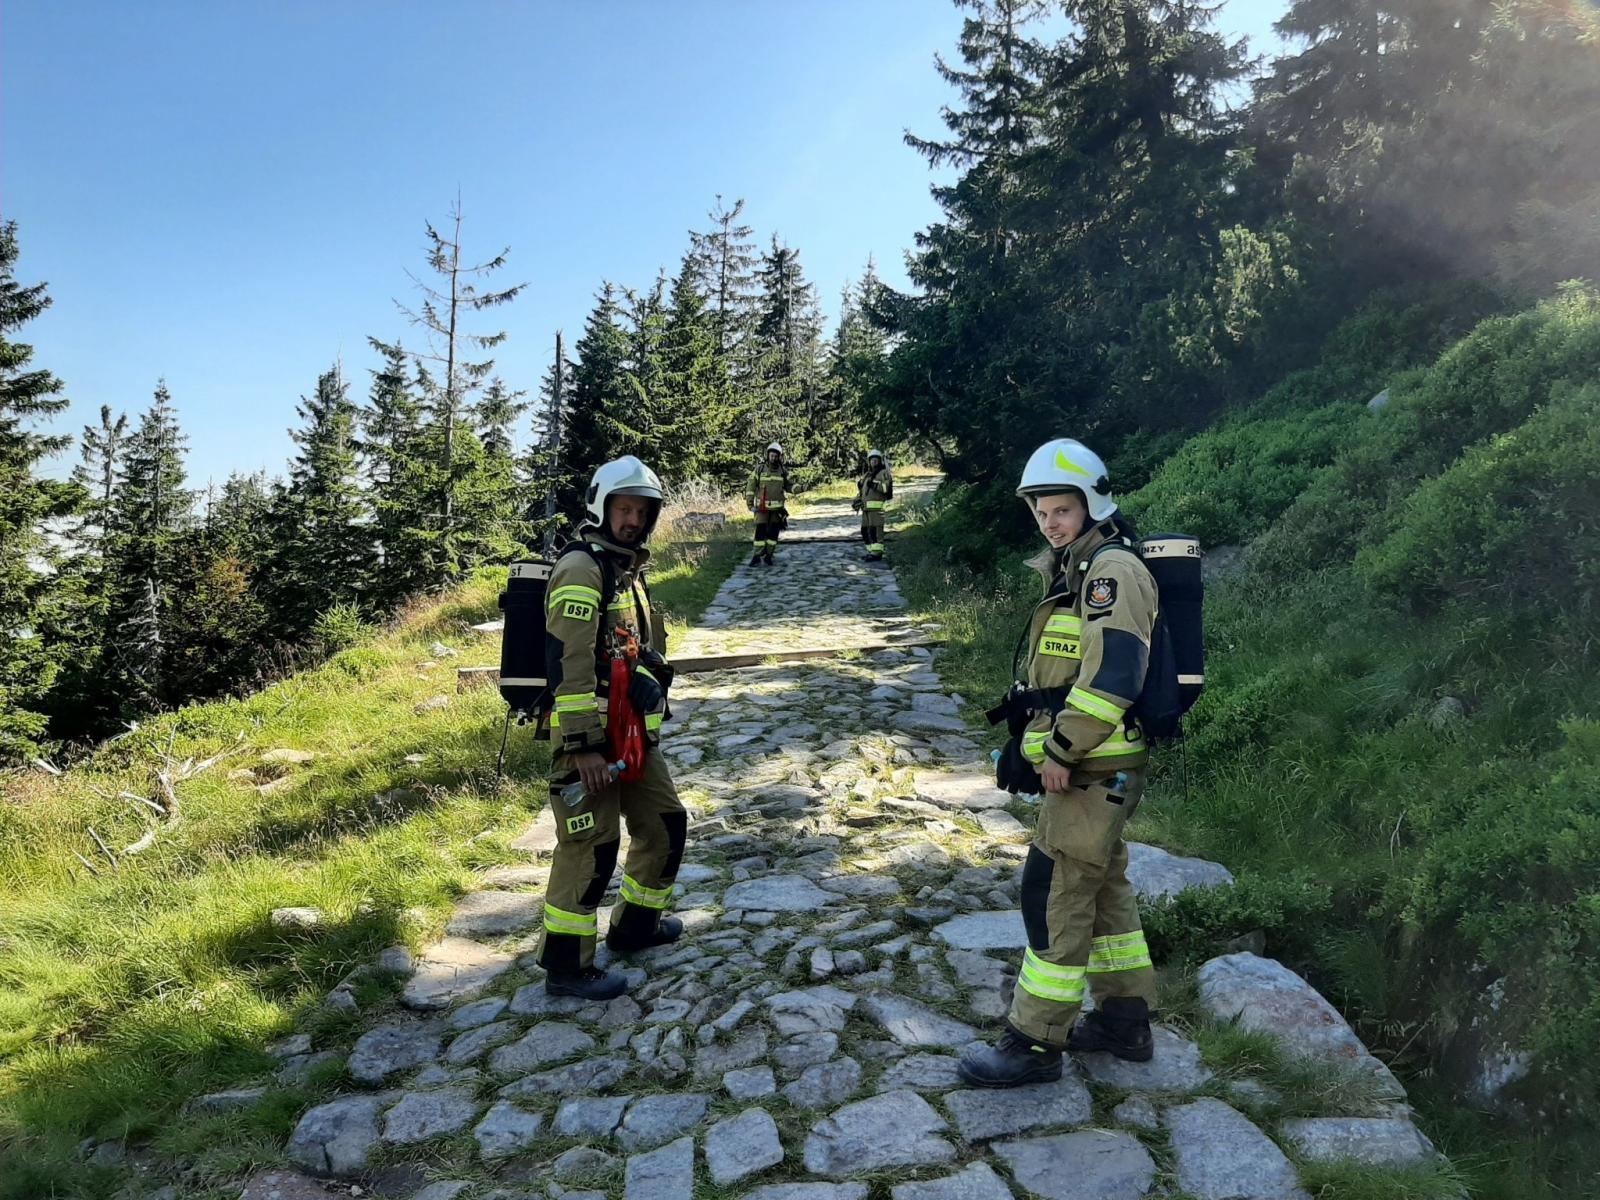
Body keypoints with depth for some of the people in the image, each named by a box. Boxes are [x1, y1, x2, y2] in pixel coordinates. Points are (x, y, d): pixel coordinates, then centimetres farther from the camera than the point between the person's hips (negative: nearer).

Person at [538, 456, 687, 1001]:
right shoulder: (581, 568, -14)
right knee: (590, 847, -4)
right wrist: (583, 745, -24)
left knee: (666, 823, 16)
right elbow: (570, 662, -22)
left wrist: (650, 723, 28)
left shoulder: (628, 568, 17)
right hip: (590, 735, -10)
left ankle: (635, 924, 33)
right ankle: (566, 967, 9)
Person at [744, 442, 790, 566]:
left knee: (773, 532, 2)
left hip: (777, 507, 2)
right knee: (760, 531, -7)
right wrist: (749, 503, -8)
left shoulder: (784, 472, 1)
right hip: (762, 507, -2)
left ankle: (768, 555, 12)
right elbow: (750, 487, -2)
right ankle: (757, 556, 1)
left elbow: (789, 487, 7)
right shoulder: (759, 470, -5)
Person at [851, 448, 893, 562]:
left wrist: (874, 485, -30)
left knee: (875, 530, -14)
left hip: (877, 507, -8)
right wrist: (856, 501, 7)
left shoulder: (884, 473, -4)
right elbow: (861, 490, 23)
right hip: (867, 508, 8)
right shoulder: (867, 475, 21)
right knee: (865, 530, 9)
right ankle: (872, 552, 18)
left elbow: (887, 487, -19)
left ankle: (877, 554, -16)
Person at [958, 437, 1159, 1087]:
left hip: (1094, 769, -11)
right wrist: (1032, 742, 14)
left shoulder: (1112, 569, -15)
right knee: (1102, 889, 18)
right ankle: (1125, 1018, 31)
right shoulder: (1076, 571, 17)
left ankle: (1035, 1043, 5)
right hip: (1086, 768, 11)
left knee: (1055, 898, -5)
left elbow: (1113, 669, -27)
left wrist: (1060, 750, -23)